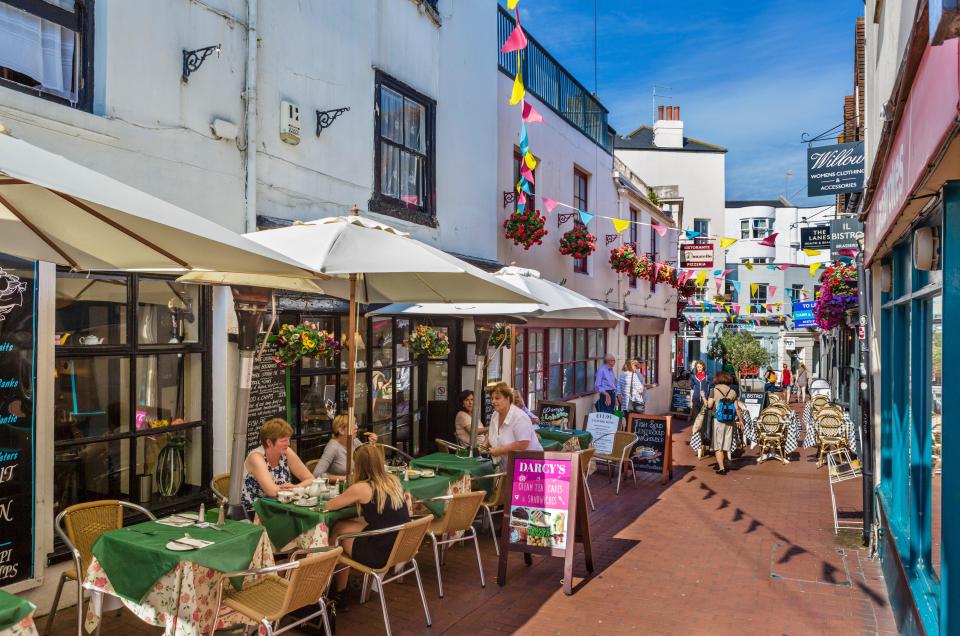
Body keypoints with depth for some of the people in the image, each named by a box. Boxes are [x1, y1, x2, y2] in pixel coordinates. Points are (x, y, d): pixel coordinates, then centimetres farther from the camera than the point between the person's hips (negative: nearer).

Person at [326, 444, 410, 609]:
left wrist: (345, 499, 16)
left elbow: (329, 506, -2)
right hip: (403, 547, 6)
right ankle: (340, 587, 29)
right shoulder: (394, 481, 2)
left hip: (382, 555, -6)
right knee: (342, 526, 18)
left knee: (339, 529, 18)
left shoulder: (361, 488, -16)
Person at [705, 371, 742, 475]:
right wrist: (740, 420, 14)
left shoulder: (714, 390, -7)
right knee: (726, 446, 16)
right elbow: (736, 408, 2)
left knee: (718, 446, 3)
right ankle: (723, 464, 28)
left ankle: (721, 468, -3)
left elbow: (709, 405, -11)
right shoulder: (732, 392, 1)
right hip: (729, 422, 3)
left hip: (717, 420, -3)